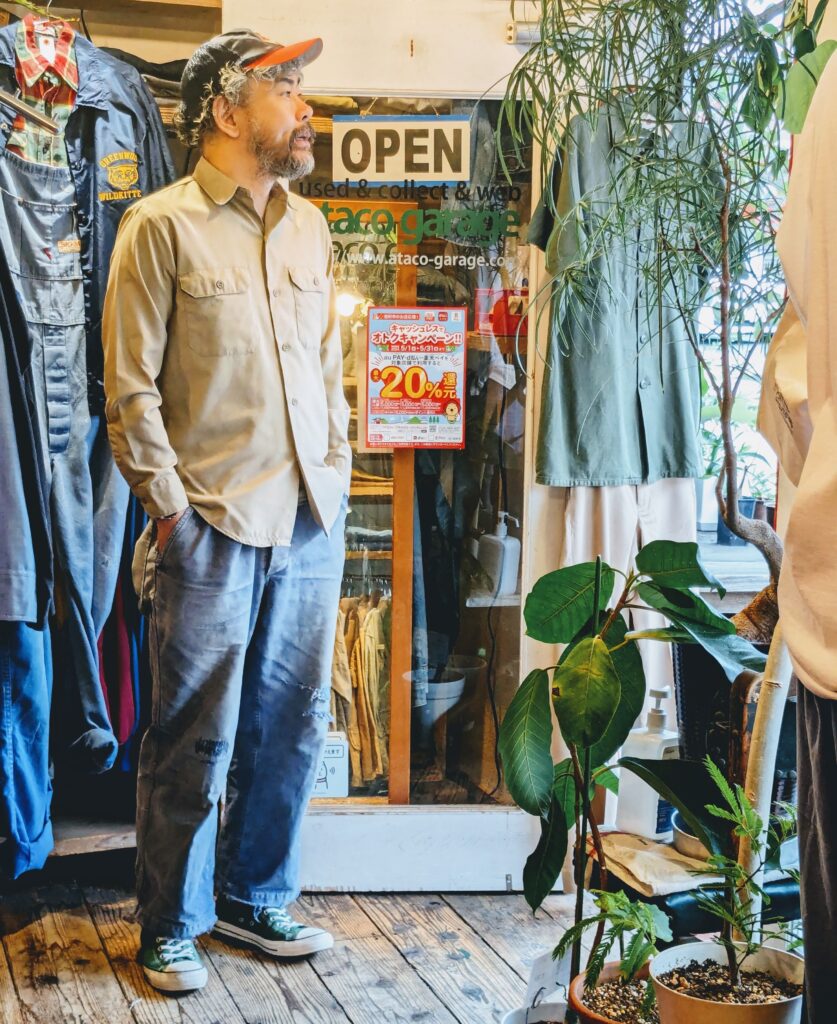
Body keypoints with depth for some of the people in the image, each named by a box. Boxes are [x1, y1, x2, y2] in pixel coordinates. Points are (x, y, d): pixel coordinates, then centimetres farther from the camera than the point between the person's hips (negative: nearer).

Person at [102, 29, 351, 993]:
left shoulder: (308, 225, 14)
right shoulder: (162, 224, -4)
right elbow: (130, 388, -7)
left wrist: (334, 475, 11)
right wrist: (172, 508, -10)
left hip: (311, 523, 6)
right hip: (213, 525, -5)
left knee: (292, 728, 12)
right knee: (196, 741, 3)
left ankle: (257, 897, 31)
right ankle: (171, 928, 20)